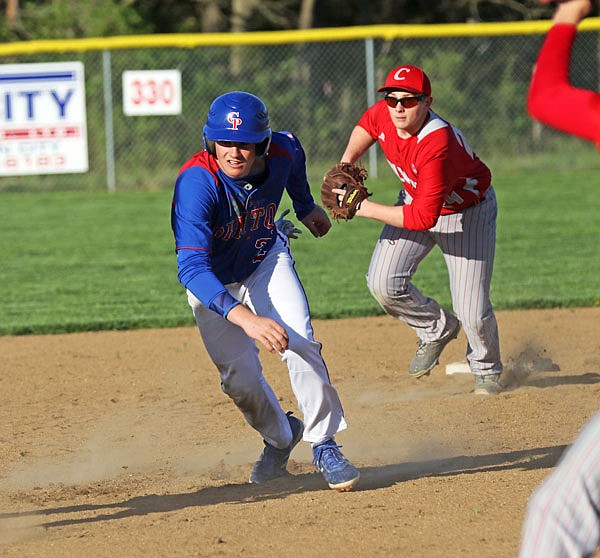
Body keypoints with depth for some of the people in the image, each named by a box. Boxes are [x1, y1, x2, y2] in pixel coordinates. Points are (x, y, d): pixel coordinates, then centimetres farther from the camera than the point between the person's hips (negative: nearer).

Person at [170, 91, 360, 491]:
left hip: (266, 261, 2)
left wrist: (306, 207, 21)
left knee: (300, 343, -19)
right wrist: (245, 317, -58)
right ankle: (280, 437, 26)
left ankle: (324, 445, -5)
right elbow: (191, 267, -46)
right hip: (213, 281, -2)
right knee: (240, 376, -4)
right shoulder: (196, 183, -39)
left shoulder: (283, 151, -25)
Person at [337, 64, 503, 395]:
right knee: (383, 284, -13)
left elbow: (424, 218, -39)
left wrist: (365, 209, -32)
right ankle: (436, 329, 15)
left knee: (472, 313, -8)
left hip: (468, 213, -6)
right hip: (415, 200, 6)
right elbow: (366, 127, 9)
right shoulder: (382, 114, -20)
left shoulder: (437, 144, -40)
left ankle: (487, 371, 25)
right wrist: (346, 163, -8)